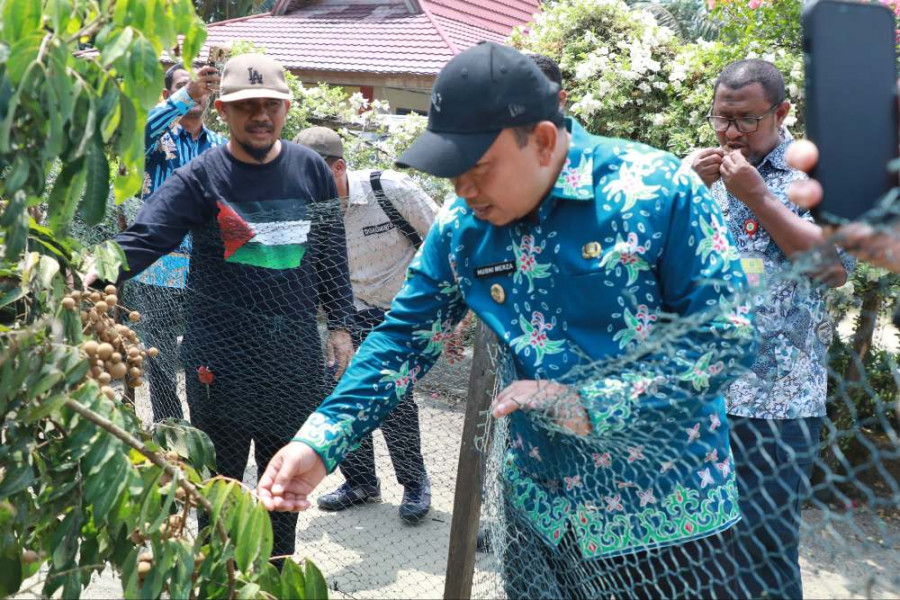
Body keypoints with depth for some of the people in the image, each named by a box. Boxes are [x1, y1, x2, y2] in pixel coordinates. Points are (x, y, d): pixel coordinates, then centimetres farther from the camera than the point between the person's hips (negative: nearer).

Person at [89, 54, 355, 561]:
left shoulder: (312, 170, 3)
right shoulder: (200, 177, -7)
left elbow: (332, 253, 9)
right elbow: (143, 239, -17)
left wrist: (341, 323, 7)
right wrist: (97, 272, -36)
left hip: (296, 351, 3)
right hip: (221, 354, -3)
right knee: (221, 475, 9)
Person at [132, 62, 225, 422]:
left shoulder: (220, 146, 13)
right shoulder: (161, 138, 3)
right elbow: (143, 128, -22)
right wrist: (187, 93, -35)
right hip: (160, 272, -2)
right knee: (161, 368, 4)